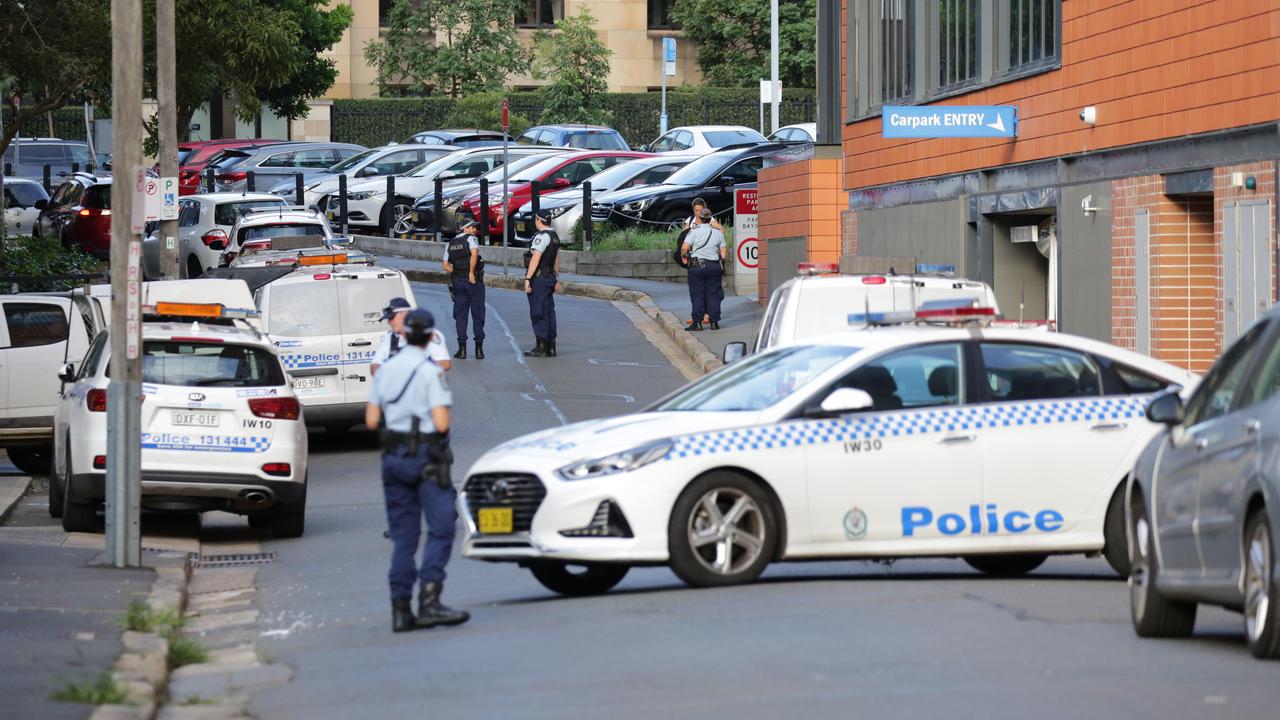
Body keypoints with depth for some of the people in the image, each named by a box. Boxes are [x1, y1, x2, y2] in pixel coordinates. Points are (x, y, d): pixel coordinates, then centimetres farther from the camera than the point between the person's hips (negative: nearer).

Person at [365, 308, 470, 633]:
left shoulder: (385, 371, 7)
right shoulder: (429, 372, -11)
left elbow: (372, 420, 7)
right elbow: (441, 423, -17)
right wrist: (442, 409, 5)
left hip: (393, 457, 6)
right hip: (426, 457, -6)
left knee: (403, 536, 9)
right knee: (440, 530, -6)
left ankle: (401, 609, 5)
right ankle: (429, 601, -19)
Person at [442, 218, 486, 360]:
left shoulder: (451, 243, 15)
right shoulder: (471, 238, -3)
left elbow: (446, 266, 10)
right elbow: (474, 254, -22)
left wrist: (456, 273, 12)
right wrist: (471, 273, -17)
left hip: (457, 281, 4)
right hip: (474, 281, -4)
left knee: (460, 315, 8)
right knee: (478, 315, 3)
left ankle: (462, 349, 3)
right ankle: (479, 349, 1)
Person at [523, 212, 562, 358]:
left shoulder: (541, 236, -15)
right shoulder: (554, 237, 15)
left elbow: (535, 258, -21)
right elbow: (557, 260, 22)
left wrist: (527, 278, -22)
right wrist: (557, 279, 27)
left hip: (538, 278, -10)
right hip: (550, 278, 10)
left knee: (538, 313, -7)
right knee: (549, 312, 11)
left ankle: (541, 347, -8)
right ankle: (551, 347, 13)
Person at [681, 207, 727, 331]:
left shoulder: (694, 231, -6)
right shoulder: (718, 233, 6)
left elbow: (685, 248, -13)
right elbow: (723, 251, 7)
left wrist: (684, 255, 6)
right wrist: (722, 263, 17)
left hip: (697, 266, -3)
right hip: (714, 266, 3)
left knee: (697, 295, 0)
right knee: (713, 294, 8)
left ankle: (697, 323, -3)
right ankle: (714, 322, 7)